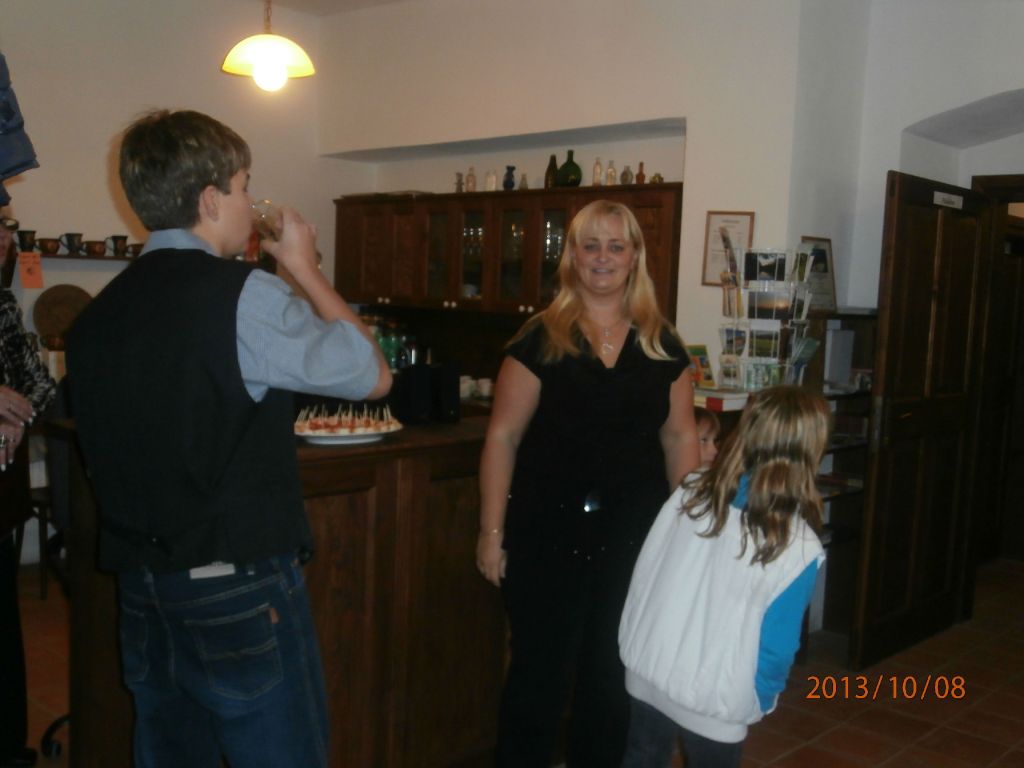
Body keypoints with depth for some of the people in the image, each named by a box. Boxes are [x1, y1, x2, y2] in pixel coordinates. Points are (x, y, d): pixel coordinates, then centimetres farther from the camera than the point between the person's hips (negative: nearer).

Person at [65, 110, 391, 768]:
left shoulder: (97, 314, 6)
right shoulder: (243, 296, -15)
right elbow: (372, 374, -5)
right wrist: (305, 267, 3)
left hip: (141, 590, 7)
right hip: (238, 587, -7)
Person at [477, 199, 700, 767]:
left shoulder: (662, 345, 5)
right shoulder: (540, 339, -5)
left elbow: (679, 437, 8)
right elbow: (503, 436, -6)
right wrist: (492, 530, -9)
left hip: (633, 533, 3)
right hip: (548, 529, -3)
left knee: (612, 674, 16)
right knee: (539, 672, 8)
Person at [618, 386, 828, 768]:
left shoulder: (690, 492, -9)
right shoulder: (798, 548, -20)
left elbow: (645, 573, -1)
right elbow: (776, 646, -13)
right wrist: (762, 700, 6)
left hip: (647, 672, 4)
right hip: (714, 704, -3)